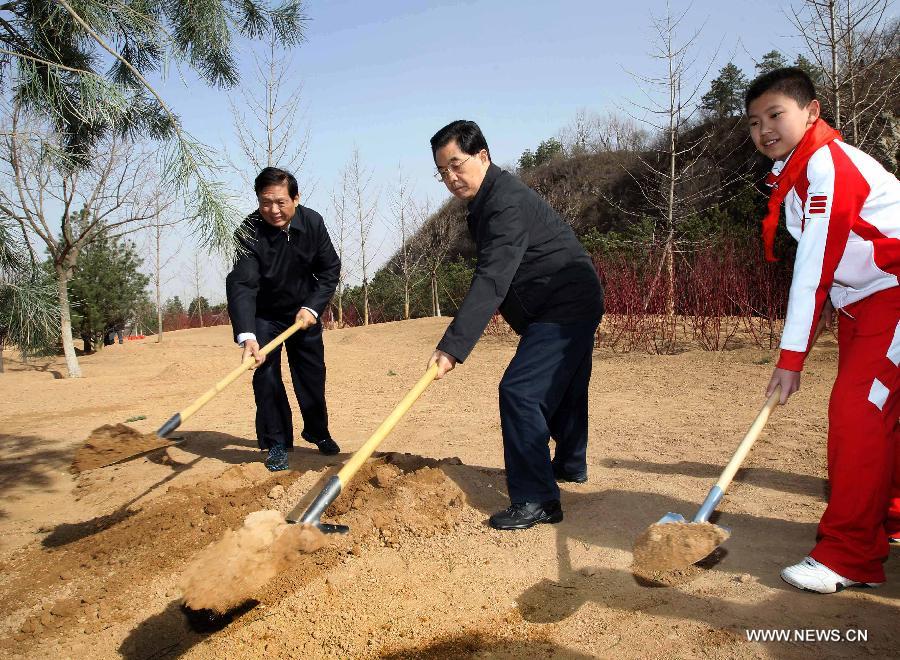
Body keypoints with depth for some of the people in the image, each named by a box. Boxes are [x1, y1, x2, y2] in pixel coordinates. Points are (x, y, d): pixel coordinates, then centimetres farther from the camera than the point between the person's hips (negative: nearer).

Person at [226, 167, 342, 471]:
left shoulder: (313, 222, -17)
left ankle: (319, 433, 27)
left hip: (304, 311, 3)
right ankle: (276, 443, 4)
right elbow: (240, 284, -39)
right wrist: (247, 335, -53)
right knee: (265, 374, -9)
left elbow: (330, 269, -7)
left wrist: (312, 308, -20)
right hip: (263, 315, -3)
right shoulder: (249, 232, -28)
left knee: (312, 374, 9)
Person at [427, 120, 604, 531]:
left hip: (565, 307, -11)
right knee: (561, 390, 24)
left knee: (520, 392, -19)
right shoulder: (488, 201, 10)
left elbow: (491, 281, -35)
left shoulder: (508, 203, -24)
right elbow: (492, 276, 18)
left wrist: (453, 346, -40)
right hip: (571, 304, 11)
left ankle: (536, 500, -13)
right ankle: (570, 465, 45)